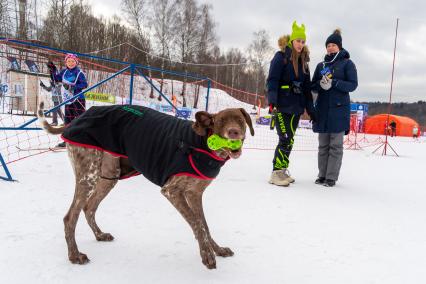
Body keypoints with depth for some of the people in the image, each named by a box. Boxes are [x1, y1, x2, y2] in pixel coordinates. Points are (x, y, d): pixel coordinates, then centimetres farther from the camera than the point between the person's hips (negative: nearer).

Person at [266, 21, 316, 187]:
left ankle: (282, 170, 16)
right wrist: (272, 101, -25)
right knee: (285, 139, -12)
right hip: (281, 105, -6)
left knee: (290, 140, 7)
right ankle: (276, 173, -5)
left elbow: (306, 87, 18)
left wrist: (310, 109, 15)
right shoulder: (281, 56, -2)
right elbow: (272, 80, -11)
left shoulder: (303, 61, 16)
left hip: (296, 106, 6)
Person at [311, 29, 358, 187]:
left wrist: (334, 83, -18)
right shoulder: (321, 65, 16)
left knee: (335, 145, -4)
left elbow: (353, 84, -4)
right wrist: (321, 84, -10)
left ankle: (331, 177, 0)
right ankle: (322, 175, 13)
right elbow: (313, 86, 13)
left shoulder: (347, 63, 4)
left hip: (339, 109, -4)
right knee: (323, 145, 6)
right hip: (322, 109, 4)